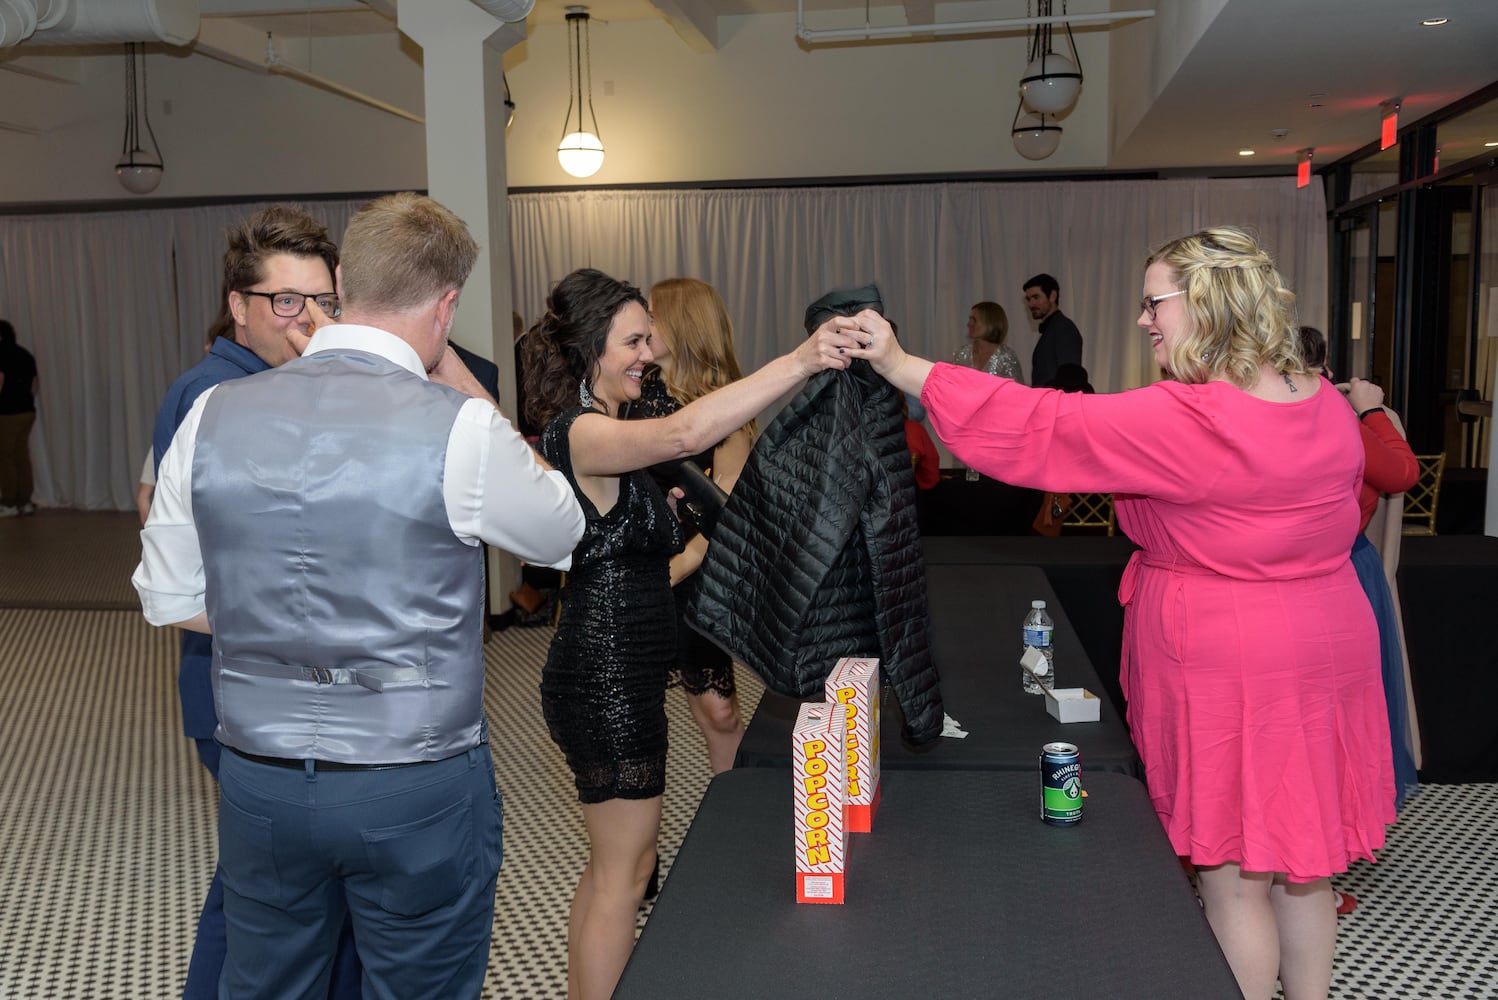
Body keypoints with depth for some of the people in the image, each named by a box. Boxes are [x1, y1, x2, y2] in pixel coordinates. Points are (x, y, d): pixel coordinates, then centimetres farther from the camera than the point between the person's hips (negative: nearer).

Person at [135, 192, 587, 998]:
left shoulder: (213, 414, -4)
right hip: (417, 793, -4)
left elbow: (170, 600, 5)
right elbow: (560, 532, 2)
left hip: (258, 777, 4)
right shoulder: (459, 427, -18)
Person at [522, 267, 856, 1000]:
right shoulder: (580, 433, -20)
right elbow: (684, 433, -41)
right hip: (606, 683, -10)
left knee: (610, 864, 21)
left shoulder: (595, 433, 12)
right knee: (625, 872, 3)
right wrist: (800, 361, -44)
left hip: (613, 676, 10)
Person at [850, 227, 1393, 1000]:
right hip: (1325, 658, 8)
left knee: (1233, 884, 7)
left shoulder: (1186, 422, -24)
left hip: (1227, 674, -8)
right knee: (1300, 870, 21)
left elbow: (1038, 430, -23)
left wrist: (900, 366, -20)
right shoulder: (1329, 407, 1)